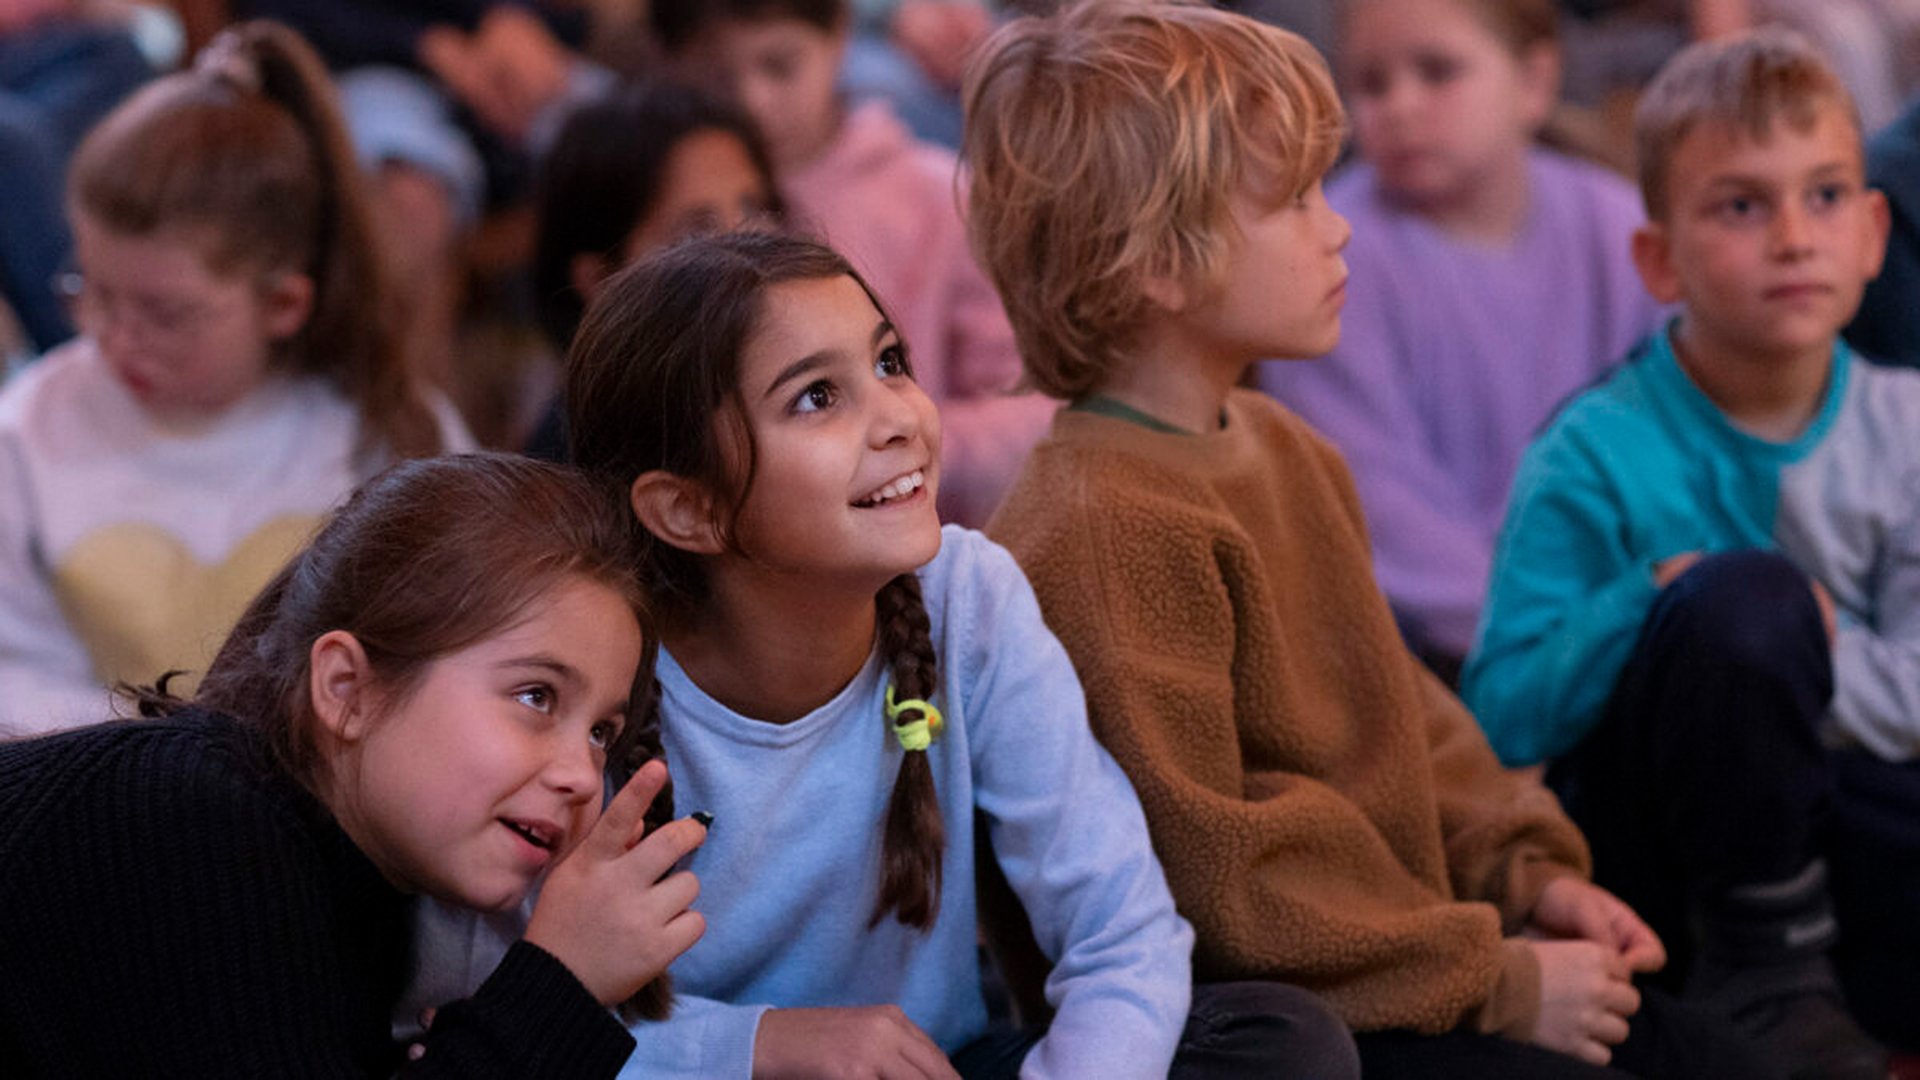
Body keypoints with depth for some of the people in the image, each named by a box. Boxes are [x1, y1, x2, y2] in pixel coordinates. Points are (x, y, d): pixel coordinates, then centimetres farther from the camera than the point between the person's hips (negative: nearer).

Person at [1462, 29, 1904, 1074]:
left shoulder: (1898, 426, 1)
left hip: (1838, 802, 3)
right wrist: (1655, 603, -26)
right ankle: (1760, 976, -14)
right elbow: (1500, 721, -14)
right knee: (1745, 593, -32)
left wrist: (1779, 656, -17)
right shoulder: (1597, 455, -10)